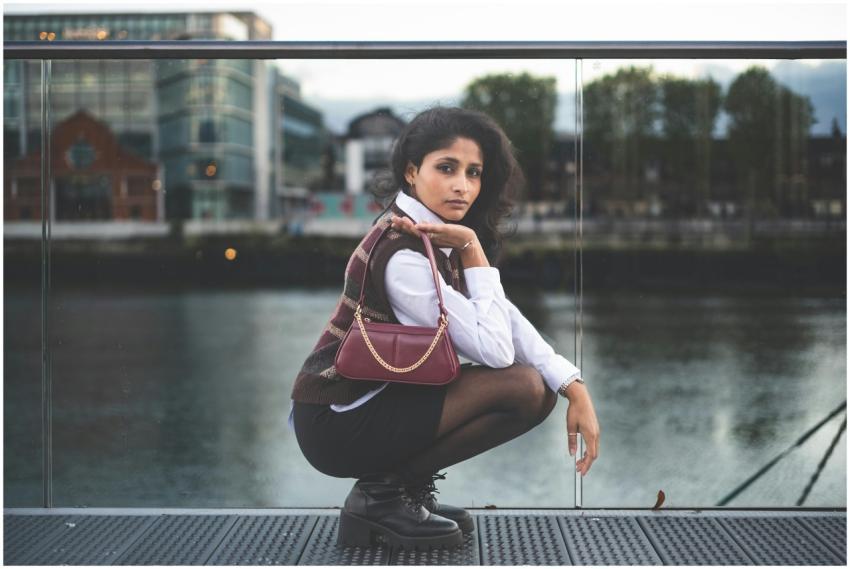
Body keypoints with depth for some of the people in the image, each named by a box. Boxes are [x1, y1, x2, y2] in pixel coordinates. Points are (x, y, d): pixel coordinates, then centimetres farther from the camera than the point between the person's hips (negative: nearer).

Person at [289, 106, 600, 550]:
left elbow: (507, 320, 1)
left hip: (384, 395, 9)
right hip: (338, 420, -9)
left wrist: (575, 388, -10)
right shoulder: (401, 254, -24)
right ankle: (383, 494, -7)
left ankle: (404, 487, 8)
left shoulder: (438, 238, 4)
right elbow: (495, 351, -23)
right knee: (522, 386, -19)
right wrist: (472, 249, -20)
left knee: (542, 391, 2)